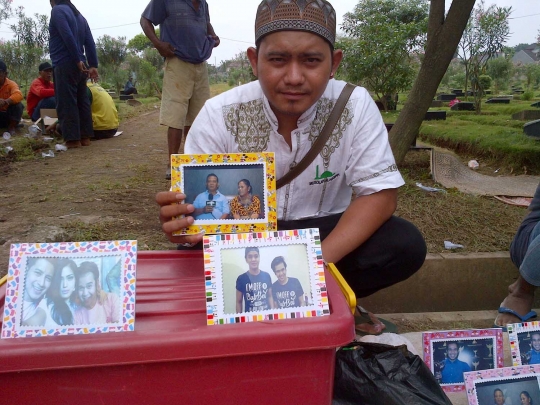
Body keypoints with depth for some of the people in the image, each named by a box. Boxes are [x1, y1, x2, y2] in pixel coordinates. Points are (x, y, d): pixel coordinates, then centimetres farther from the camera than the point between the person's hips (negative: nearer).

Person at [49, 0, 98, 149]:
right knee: (82, 101, 8)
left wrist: (77, 60, -17)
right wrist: (93, 65, 5)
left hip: (64, 65, -8)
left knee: (66, 103, -7)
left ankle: (73, 139, -10)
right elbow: (90, 42, 11)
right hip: (78, 65, 8)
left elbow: (68, 37, -17)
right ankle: (85, 136, 9)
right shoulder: (79, 15, 20)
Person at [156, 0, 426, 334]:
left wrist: (320, 258, -31)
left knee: (406, 245, -23)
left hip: (322, 233, 1)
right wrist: (183, 221, -43)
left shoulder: (355, 106, -15)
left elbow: (380, 193, -16)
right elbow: (199, 204, -16)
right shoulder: (219, 115, -16)